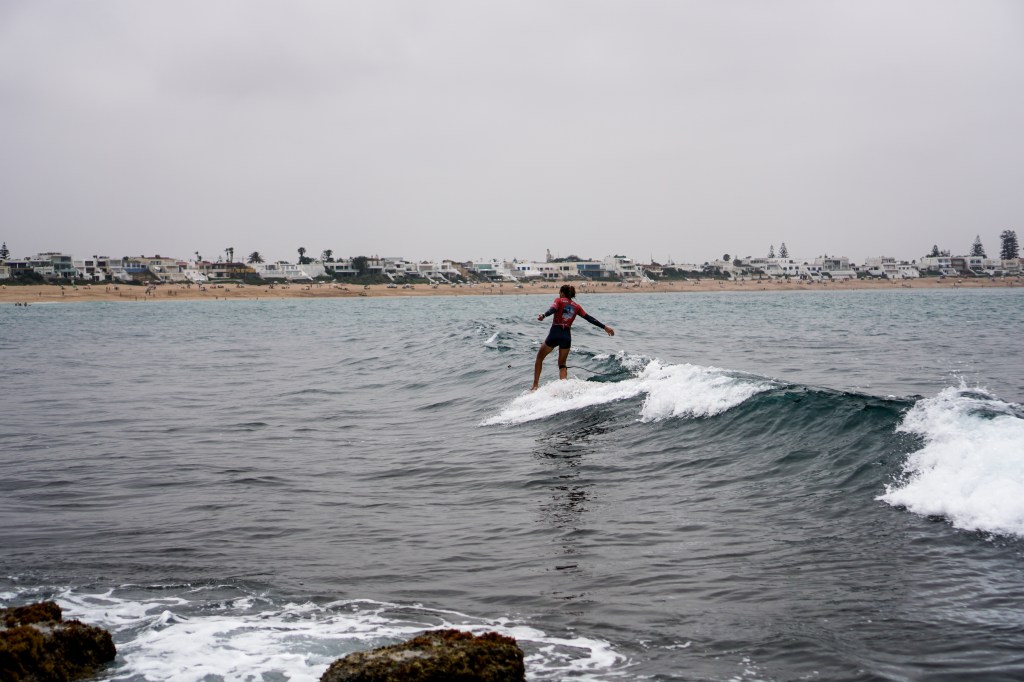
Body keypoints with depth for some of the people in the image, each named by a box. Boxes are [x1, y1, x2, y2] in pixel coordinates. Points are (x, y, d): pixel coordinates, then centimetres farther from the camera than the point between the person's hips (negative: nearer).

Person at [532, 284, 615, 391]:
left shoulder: (559, 301, 3)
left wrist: (543, 315, -38)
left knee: (539, 358, 15)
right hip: (567, 336, 4)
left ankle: (535, 386, 8)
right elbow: (590, 318, 12)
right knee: (562, 364, 18)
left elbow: (552, 309, -19)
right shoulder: (576, 306, 13)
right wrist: (605, 327, 16)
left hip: (555, 333, -4)